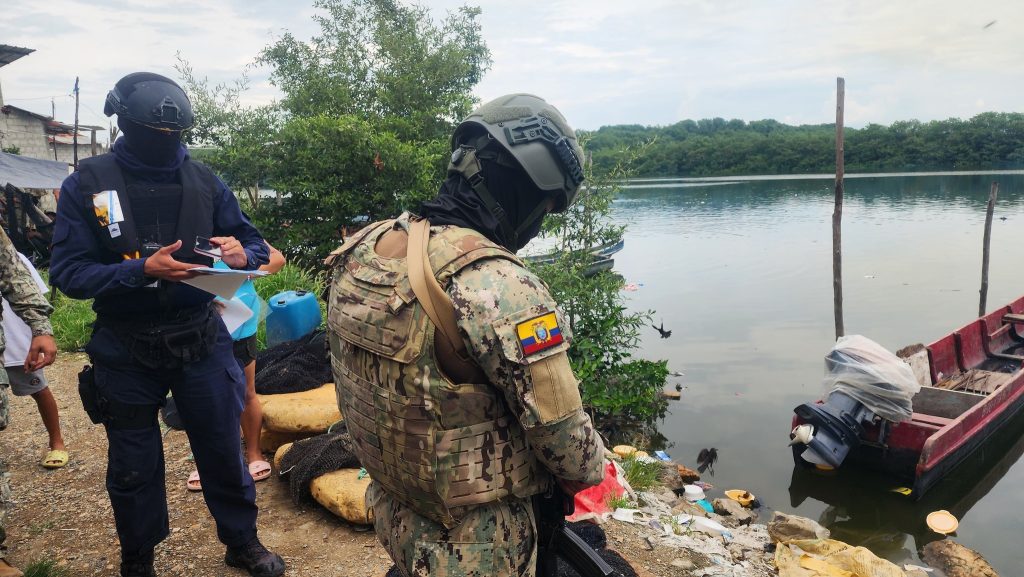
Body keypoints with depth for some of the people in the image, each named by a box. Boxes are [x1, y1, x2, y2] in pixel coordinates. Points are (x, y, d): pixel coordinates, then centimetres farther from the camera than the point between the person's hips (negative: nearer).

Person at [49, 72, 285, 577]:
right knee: (133, 468, 15)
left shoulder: (203, 180, 0)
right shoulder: (87, 185, -6)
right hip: (126, 351, -1)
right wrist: (142, 270, -27)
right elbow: (68, 272, -12)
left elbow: (254, 243, 4)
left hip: (201, 342, 1)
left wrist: (243, 255, -20)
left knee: (223, 450, 12)